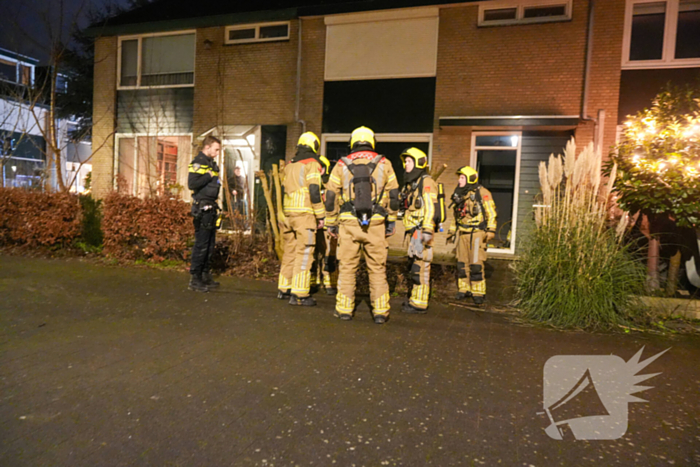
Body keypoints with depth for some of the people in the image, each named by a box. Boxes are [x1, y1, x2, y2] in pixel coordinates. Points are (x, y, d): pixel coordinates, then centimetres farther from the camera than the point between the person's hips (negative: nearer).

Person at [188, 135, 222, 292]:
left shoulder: (212, 164, 18)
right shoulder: (198, 163, -10)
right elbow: (192, 184, -23)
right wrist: (209, 176, -17)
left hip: (211, 208, 9)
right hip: (202, 208, -9)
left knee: (210, 245, 13)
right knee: (201, 245, -7)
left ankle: (206, 276, 22)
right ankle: (194, 280, 0)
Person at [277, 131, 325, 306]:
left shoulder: (289, 165, 17)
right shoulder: (312, 164, -5)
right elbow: (314, 191, -12)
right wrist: (320, 216, -8)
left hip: (288, 213, 7)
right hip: (304, 213, -7)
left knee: (290, 251, 15)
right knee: (304, 253, -5)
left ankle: (284, 289, 24)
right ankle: (299, 294, -6)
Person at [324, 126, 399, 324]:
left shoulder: (342, 165, 6)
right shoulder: (383, 164, 7)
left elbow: (331, 197, 5)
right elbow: (393, 196, 6)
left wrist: (331, 223, 12)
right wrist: (391, 221, 14)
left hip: (349, 223, 0)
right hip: (376, 224, 0)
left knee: (347, 267, 9)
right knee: (377, 268, 7)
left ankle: (344, 309, 12)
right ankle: (380, 311, 9)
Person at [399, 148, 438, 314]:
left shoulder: (426, 182, -9)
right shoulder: (410, 184, 20)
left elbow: (430, 208, -18)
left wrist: (427, 231, -24)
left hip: (421, 231, -10)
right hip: (413, 232, 10)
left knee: (420, 266, -8)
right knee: (414, 265, 13)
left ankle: (419, 303, -4)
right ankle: (415, 299, 21)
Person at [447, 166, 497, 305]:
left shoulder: (482, 193, -7)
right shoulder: (460, 195, 14)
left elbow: (491, 213, -10)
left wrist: (491, 230, -17)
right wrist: (452, 231, 23)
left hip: (477, 233, -7)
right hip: (462, 233, 7)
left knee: (476, 264, -8)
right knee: (462, 263, 8)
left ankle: (479, 292, 2)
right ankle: (464, 289, 18)